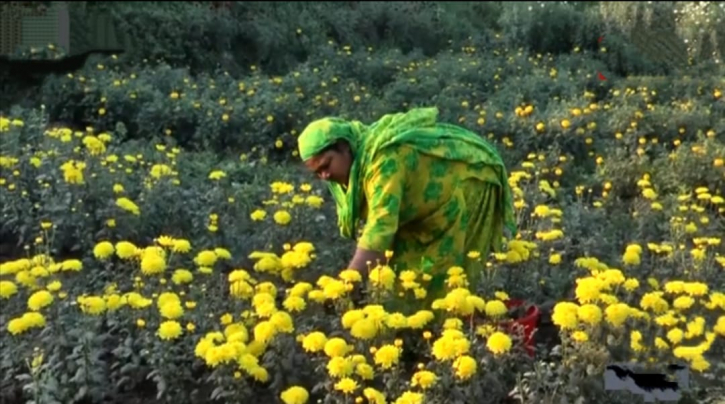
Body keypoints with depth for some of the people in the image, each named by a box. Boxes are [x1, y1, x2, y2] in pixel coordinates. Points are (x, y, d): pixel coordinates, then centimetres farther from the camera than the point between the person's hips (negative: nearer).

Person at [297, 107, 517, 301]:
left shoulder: (383, 159, -37)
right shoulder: (356, 164, -7)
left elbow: (380, 229, -43)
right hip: (440, 185, 9)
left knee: (441, 276, -7)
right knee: (407, 262, 4)